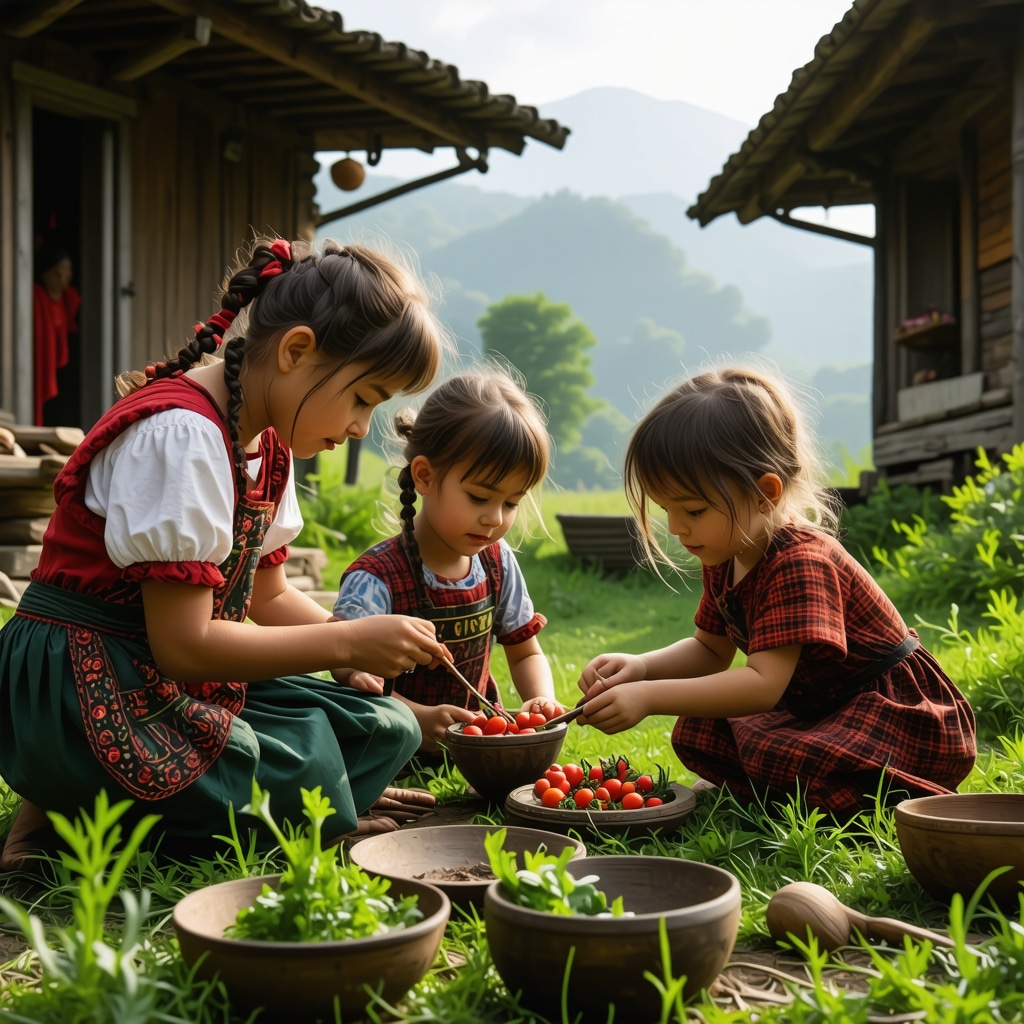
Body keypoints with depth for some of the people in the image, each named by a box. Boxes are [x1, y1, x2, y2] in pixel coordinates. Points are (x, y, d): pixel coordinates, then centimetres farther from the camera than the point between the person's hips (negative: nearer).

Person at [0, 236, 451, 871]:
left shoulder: (267, 444, 9)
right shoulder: (180, 435, -22)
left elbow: (269, 596, 14)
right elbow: (182, 644, -24)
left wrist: (378, 640, -1)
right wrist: (348, 643, -19)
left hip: (184, 683, 10)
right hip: (81, 698, -10)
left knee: (387, 730, -1)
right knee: (315, 778, -25)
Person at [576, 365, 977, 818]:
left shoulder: (799, 563, -28)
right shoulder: (724, 561, 0)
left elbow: (764, 683, -33)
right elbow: (710, 650, 13)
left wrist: (648, 697, -37)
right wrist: (640, 666, -7)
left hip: (905, 720, -8)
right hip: (819, 711, 8)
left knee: (777, 755, -32)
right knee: (695, 734, -3)